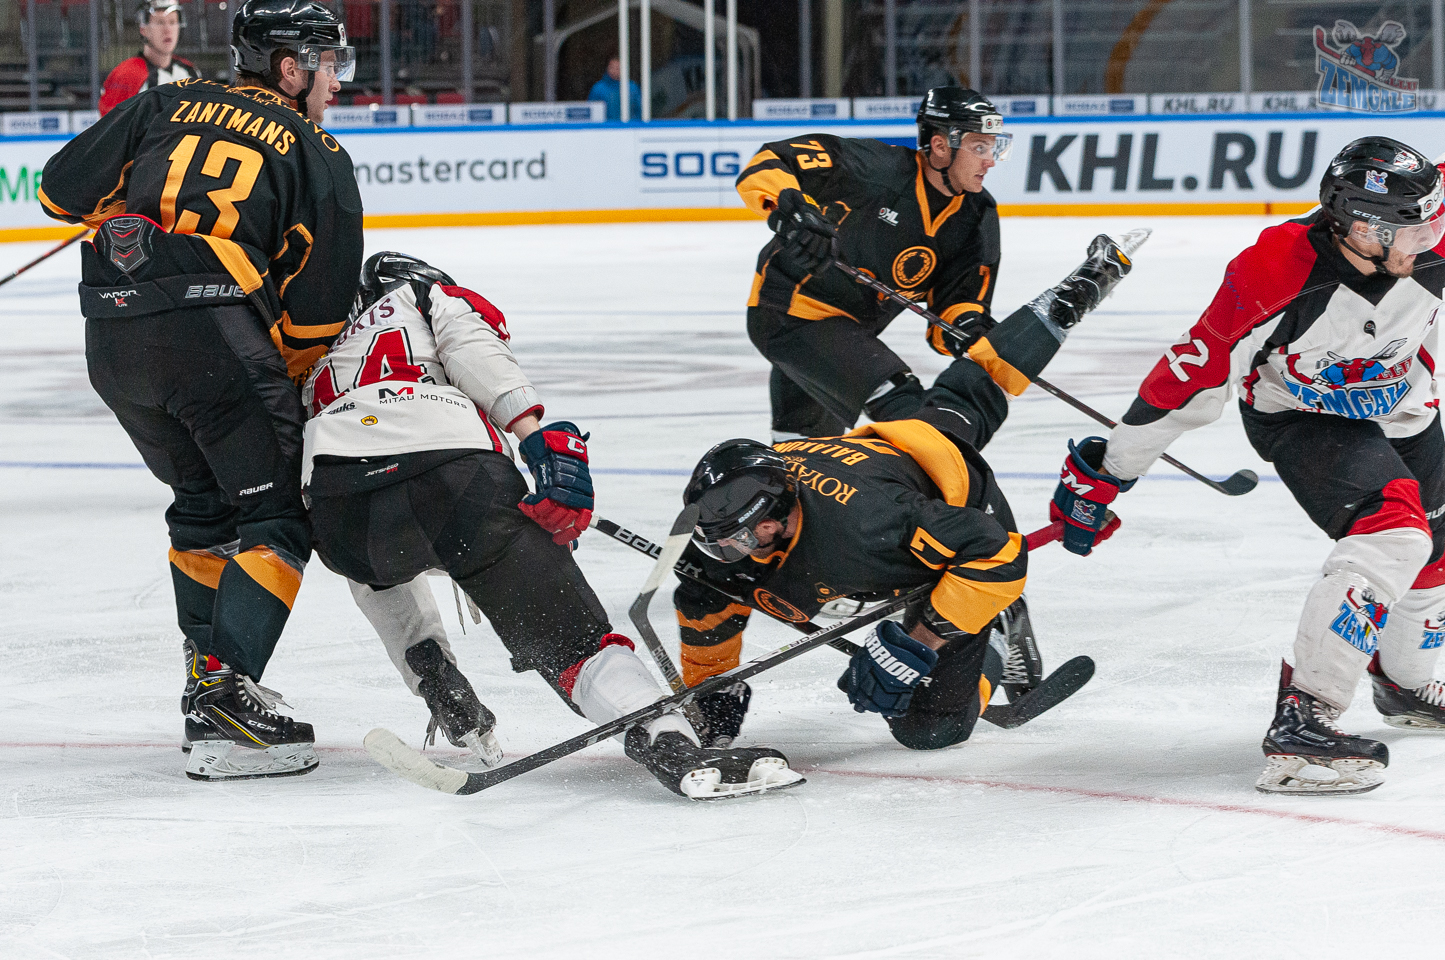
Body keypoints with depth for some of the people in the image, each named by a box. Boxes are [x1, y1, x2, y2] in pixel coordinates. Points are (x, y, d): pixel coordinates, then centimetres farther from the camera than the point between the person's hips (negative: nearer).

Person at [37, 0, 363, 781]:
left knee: (203, 502, 24)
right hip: (213, 331, -5)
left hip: (111, 335, 5)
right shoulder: (318, 157, 10)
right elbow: (317, 306, 4)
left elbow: (65, 188, 14)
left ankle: (205, 689, 26)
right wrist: (291, 384, 17)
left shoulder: (169, 106, 19)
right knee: (276, 515, 2)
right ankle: (226, 694, -14)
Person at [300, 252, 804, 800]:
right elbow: (474, 350, 7)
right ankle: (671, 747, -27)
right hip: (452, 471, -4)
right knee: (567, 629, -6)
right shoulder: (434, 298, 32)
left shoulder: (320, 364, 45)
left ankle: (443, 693, 37)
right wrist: (539, 437, -6)